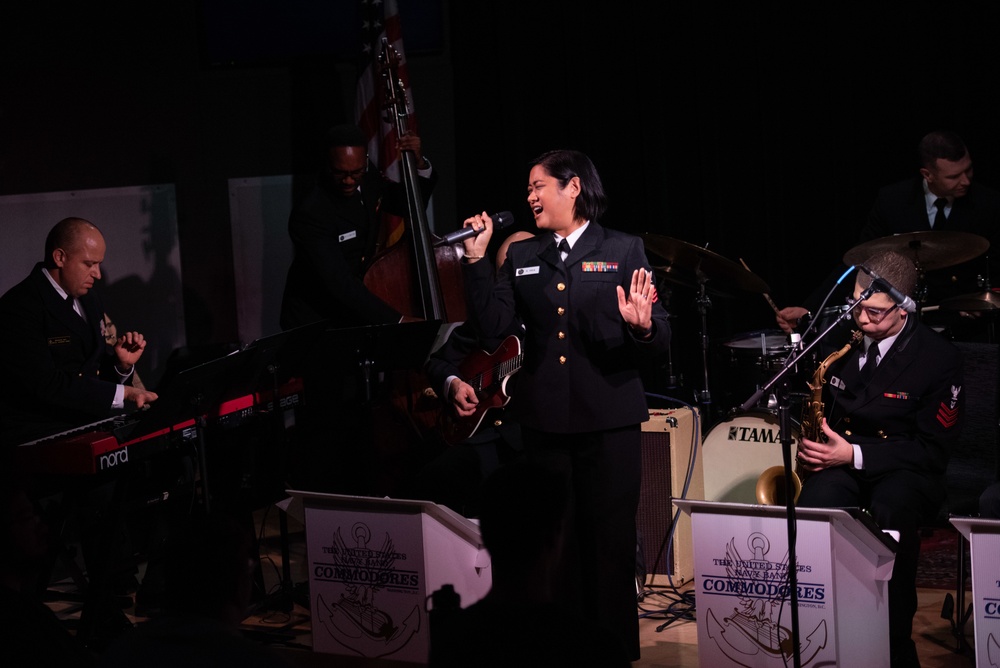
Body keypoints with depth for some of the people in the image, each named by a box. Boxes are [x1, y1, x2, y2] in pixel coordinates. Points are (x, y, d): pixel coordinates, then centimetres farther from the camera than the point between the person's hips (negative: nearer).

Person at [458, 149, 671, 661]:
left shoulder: (624, 251, 0)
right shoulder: (521, 257, 10)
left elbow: (659, 343, -5)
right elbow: (491, 326, -3)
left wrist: (642, 328, -27)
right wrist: (475, 260, -7)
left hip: (609, 421, -3)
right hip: (544, 421, 3)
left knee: (610, 541, 2)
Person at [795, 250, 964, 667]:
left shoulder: (939, 358, -7)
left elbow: (932, 449, -8)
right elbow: (815, 405, 21)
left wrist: (855, 454, -17)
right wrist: (808, 444, -2)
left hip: (905, 469, -3)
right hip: (838, 462, 3)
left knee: (891, 514, -39)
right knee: (815, 507, -34)